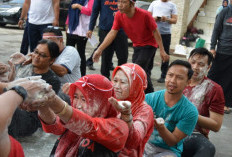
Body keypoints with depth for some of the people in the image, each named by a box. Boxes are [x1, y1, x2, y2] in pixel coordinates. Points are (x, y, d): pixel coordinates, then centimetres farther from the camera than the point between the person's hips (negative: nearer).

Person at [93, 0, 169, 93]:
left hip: (149, 45, -6)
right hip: (137, 46, 6)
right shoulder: (119, 16, -14)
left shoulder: (144, 15, -27)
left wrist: (162, 51, -16)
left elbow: (155, 32, -17)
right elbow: (112, 33, -16)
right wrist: (99, 49, -24)